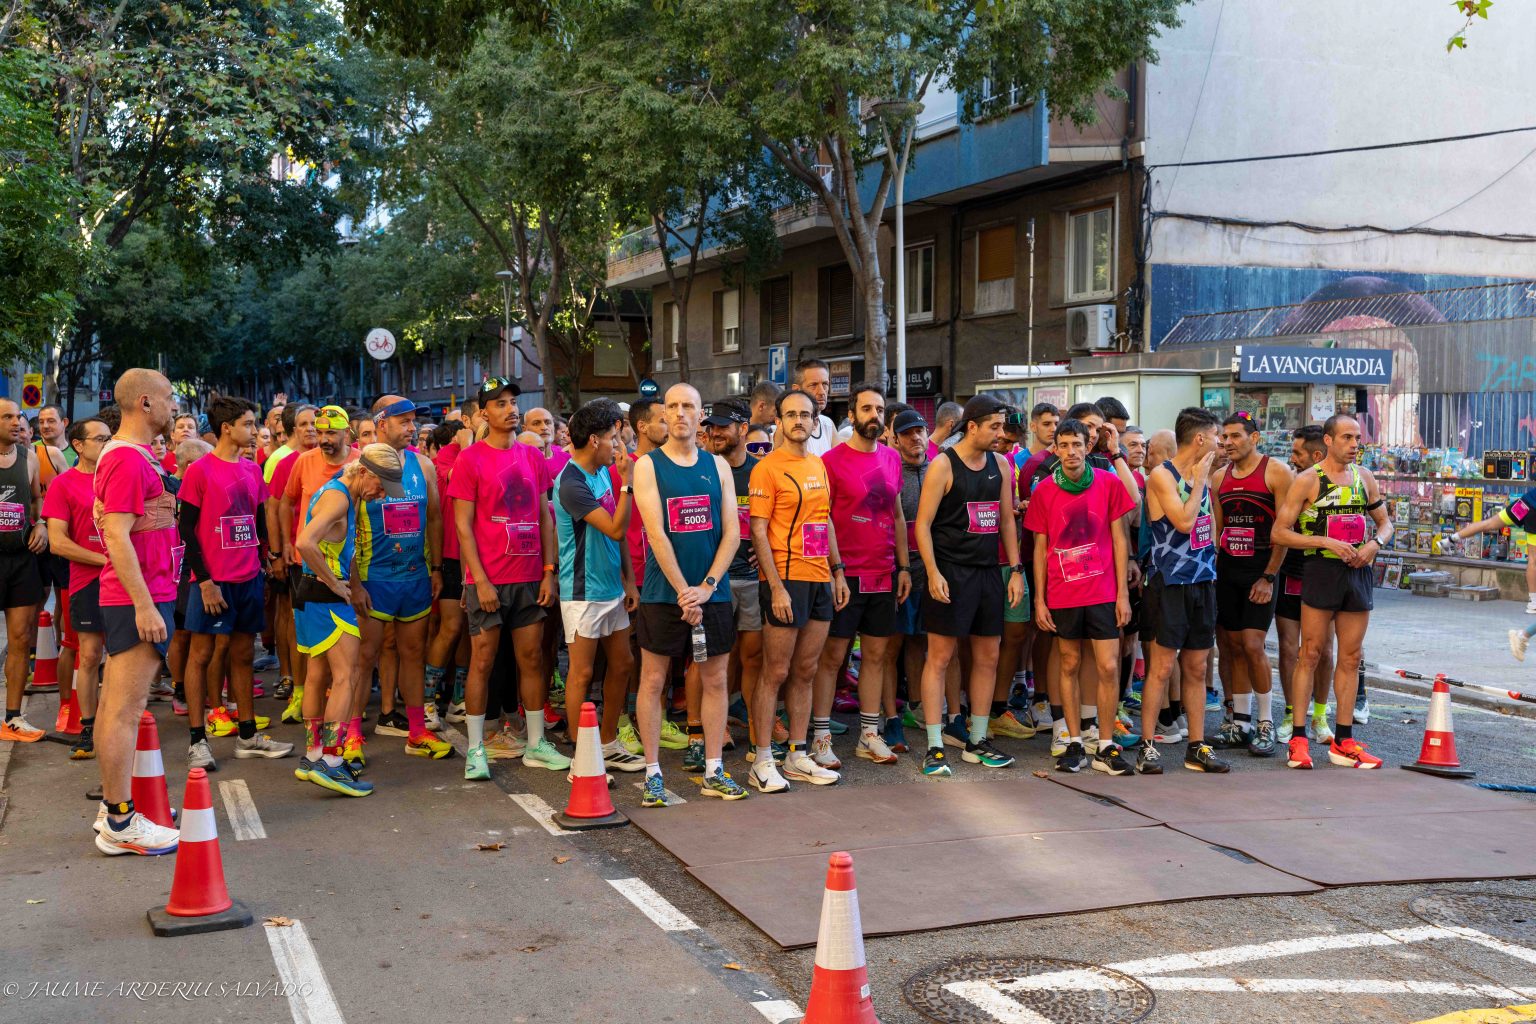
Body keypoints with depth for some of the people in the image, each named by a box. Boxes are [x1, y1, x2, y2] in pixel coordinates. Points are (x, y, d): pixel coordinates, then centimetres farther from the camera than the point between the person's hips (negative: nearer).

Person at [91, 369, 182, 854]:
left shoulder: (128, 455, 15)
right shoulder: (129, 459, -16)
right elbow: (117, 537, -22)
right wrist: (144, 605, -24)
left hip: (129, 598, 11)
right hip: (138, 598, -11)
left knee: (113, 704, 13)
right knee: (125, 710, -7)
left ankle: (113, 807, 22)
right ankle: (120, 824, -3)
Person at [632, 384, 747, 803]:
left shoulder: (718, 466, 8)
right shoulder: (648, 465, -2)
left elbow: (732, 532, 2)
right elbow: (657, 534, -11)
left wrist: (707, 586, -10)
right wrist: (684, 591, -16)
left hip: (712, 592, 3)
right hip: (663, 592, -3)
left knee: (715, 680, 7)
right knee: (653, 681, 1)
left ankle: (713, 772, 15)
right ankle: (653, 773, 10)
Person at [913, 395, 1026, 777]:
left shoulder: (999, 465, 10)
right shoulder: (943, 466, -8)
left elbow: (1006, 520, 16)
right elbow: (923, 523, -9)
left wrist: (1016, 569, 9)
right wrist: (933, 573, -17)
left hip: (988, 573, 6)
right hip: (951, 572, -6)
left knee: (988, 658, 9)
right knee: (940, 657, -5)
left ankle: (977, 742, 20)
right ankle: (935, 748, -1)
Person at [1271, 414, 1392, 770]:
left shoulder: (1364, 477, 11)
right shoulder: (1307, 480, -5)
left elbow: (1384, 521, 20)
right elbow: (1279, 532, -8)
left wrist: (1375, 543, -2)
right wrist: (1326, 542, -17)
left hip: (1359, 572, 5)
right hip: (1322, 570, -5)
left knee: (1350, 657, 8)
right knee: (1310, 653, -3)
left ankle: (1343, 741, 15)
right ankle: (1298, 740, 2)